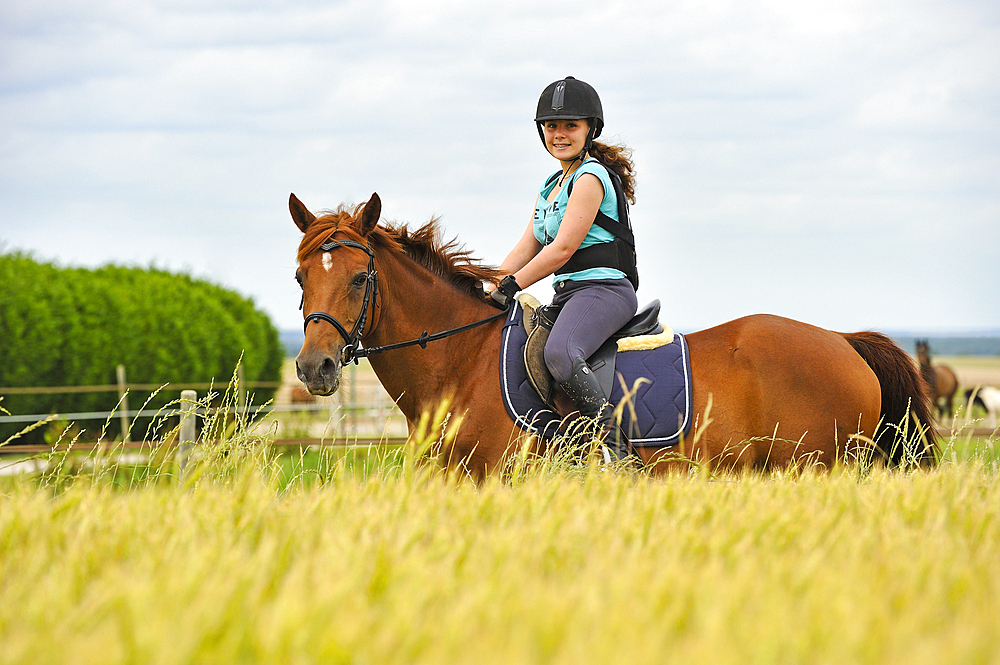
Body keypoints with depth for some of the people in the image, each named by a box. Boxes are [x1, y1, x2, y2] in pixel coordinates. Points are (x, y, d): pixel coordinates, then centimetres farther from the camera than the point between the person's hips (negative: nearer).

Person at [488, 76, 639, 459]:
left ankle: (616, 445, -37)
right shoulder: (551, 185, 21)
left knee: (559, 354, -36)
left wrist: (510, 287, -12)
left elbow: (563, 248, -15)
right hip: (567, 296, 11)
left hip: (602, 289, -11)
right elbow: (527, 248, 19)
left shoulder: (591, 178, -8)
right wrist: (487, 290, 7)